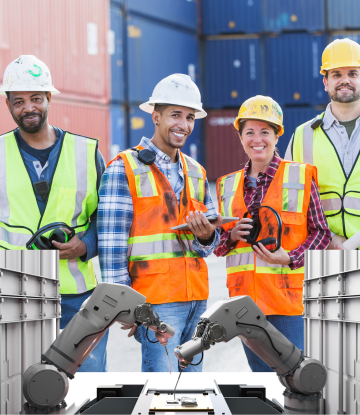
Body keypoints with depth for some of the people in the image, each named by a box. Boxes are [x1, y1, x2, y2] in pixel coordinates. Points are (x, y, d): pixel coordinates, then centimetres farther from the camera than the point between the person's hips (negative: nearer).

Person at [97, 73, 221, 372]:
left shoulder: (196, 173, 17)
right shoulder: (124, 169, -4)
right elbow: (111, 243, -9)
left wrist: (206, 236, -7)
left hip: (196, 297, 7)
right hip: (155, 300, -7)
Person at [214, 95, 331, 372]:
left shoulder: (300, 177, 1)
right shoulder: (229, 185, 13)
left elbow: (321, 233, 1)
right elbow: (217, 244, 16)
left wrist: (290, 258, -15)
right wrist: (232, 236, -7)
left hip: (289, 294, -4)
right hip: (246, 295, 4)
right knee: (262, 371, 11)